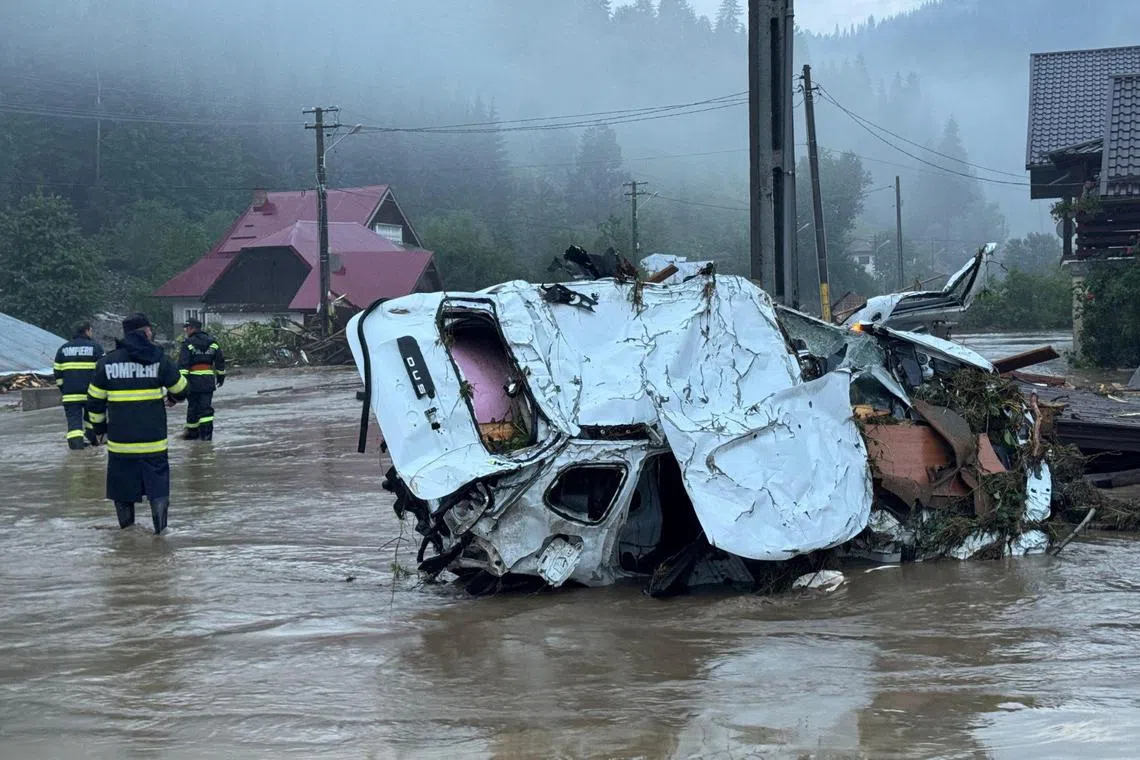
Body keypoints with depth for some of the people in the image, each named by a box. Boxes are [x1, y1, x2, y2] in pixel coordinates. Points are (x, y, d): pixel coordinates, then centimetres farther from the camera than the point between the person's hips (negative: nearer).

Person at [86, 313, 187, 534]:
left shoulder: (107, 362, -1)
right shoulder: (158, 359, -3)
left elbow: (95, 399, 4)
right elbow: (180, 388, 8)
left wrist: (98, 427, 18)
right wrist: (173, 397, 31)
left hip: (119, 437, 1)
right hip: (152, 438, -1)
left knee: (122, 477, 13)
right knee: (157, 478, 4)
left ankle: (126, 524, 19)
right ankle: (160, 524, -7)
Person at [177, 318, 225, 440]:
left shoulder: (188, 343, -7)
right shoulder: (212, 342, 8)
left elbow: (183, 364, -14)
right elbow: (220, 359, 12)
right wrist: (221, 375, 22)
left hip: (194, 379, -3)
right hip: (209, 380, 3)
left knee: (193, 406, 10)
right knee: (206, 407, 3)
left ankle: (192, 432, 22)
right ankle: (207, 433, -8)